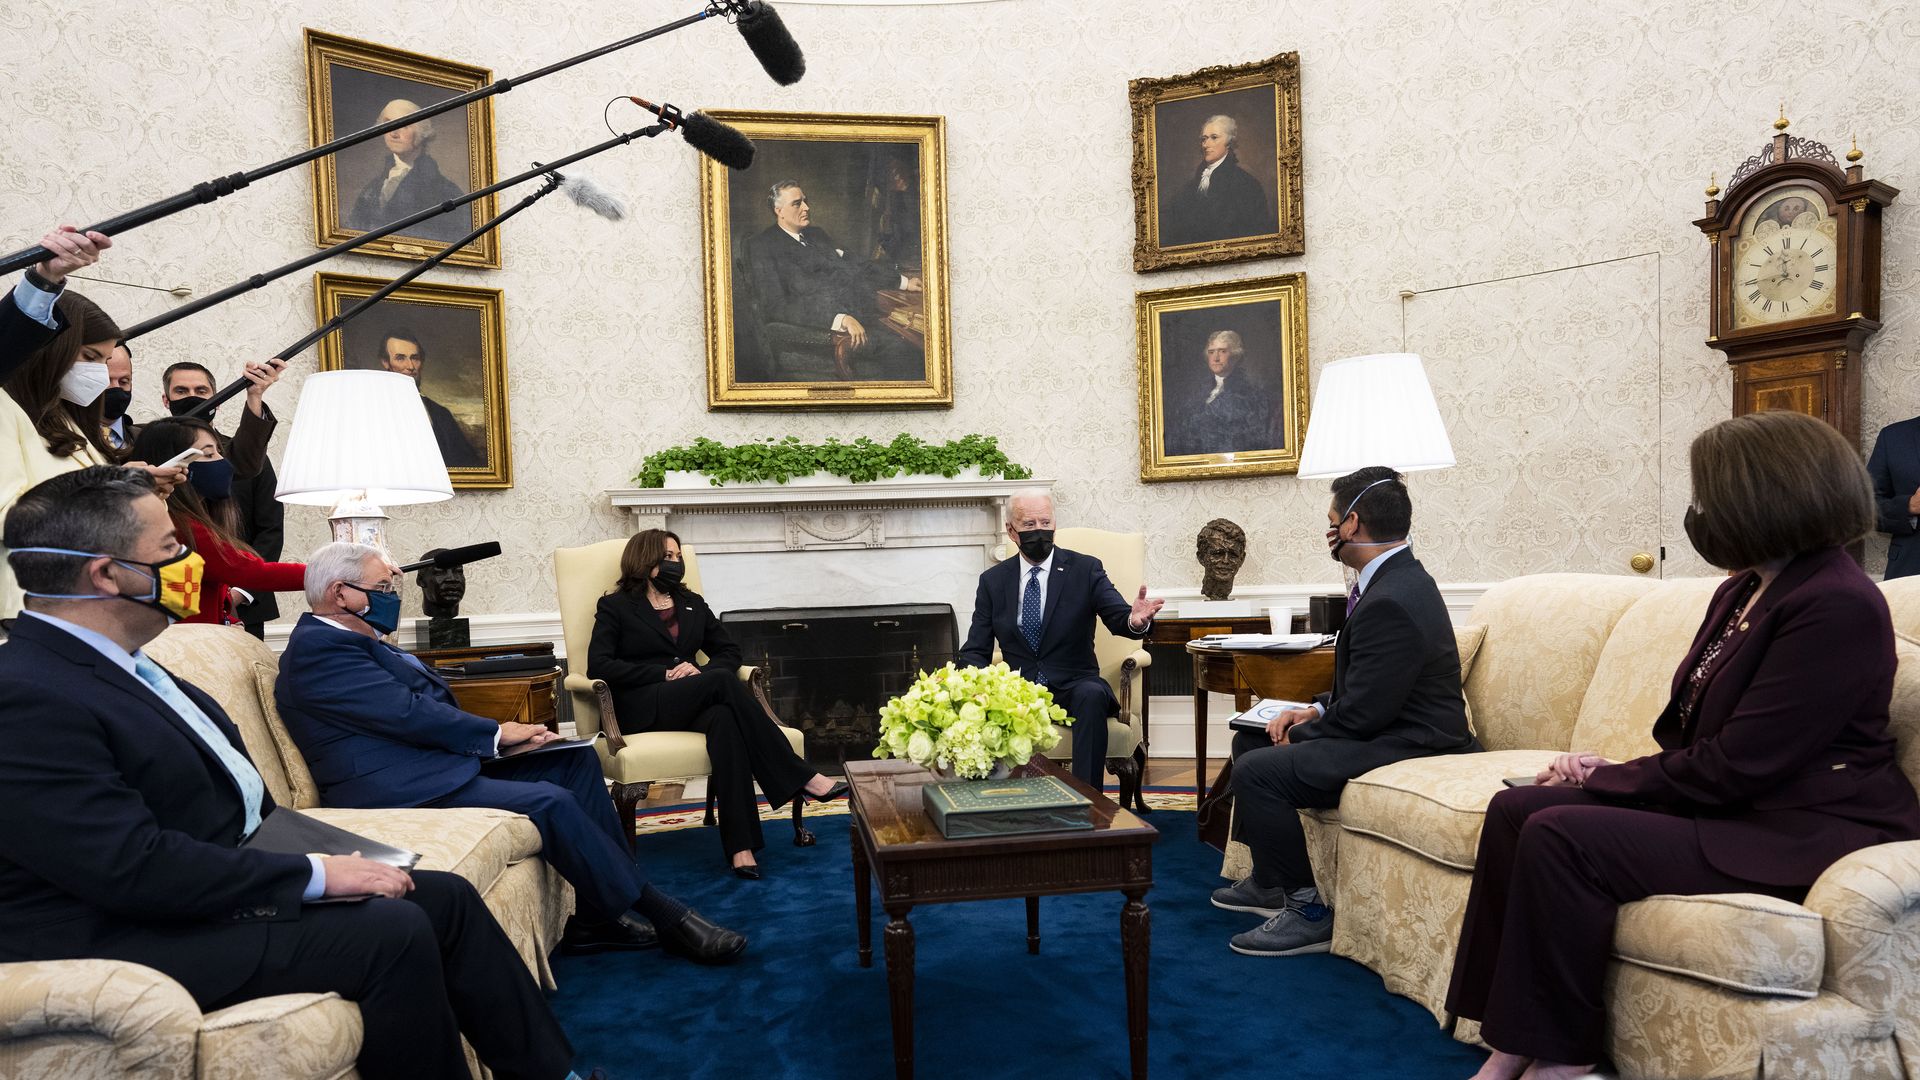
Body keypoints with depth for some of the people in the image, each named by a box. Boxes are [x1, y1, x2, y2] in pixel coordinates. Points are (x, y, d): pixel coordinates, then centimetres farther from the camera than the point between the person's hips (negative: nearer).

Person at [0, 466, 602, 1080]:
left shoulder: (112, 665, 10)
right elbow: (136, 868, -26)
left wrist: (323, 859, 2)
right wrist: (315, 874, -20)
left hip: (227, 882, 10)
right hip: (140, 947, -9)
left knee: (445, 898, 2)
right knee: (393, 931, -22)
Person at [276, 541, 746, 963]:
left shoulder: (356, 643, 21)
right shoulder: (319, 649, -13)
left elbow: (425, 709, 18)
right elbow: (409, 713, -19)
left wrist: (494, 735, 2)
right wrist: (497, 733, -8)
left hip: (439, 765, 11)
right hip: (401, 791, -11)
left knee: (577, 759, 3)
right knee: (550, 803, -25)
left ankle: (599, 917, -2)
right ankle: (664, 916, -14)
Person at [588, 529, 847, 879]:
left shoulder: (692, 604, 22)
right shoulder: (615, 607, 7)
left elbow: (730, 652, 18)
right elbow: (598, 666, -6)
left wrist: (702, 671, -5)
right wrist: (665, 674, -13)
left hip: (690, 704, 4)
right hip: (642, 710, -4)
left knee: (724, 719, -36)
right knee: (722, 681, -32)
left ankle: (740, 846, -43)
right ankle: (802, 777, -33)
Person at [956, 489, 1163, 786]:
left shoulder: (1085, 569, 2)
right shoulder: (993, 580, 7)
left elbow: (1118, 617, -11)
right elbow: (975, 650, 6)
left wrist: (1135, 620, -38)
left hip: (1073, 688, -1)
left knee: (1092, 694, -35)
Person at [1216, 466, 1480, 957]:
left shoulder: (1391, 602, -25)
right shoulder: (1398, 579, 9)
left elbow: (1361, 714, -24)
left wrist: (1299, 736, -8)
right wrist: (1316, 711, 4)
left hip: (1406, 748, -11)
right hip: (1390, 727, 11)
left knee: (1257, 770, -22)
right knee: (1249, 740, 16)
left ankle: (1306, 910, -8)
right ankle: (1269, 880, 25)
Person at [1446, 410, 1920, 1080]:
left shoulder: (1838, 606, -17)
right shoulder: (1744, 592, 14)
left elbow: (1735, 767, -21)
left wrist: (1607, 780, -10)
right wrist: (1612, 773, -2)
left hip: (1799, 836, -10)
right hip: (1722, 803, 10)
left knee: (1562, 837, -27)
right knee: (1515, 810, -7)